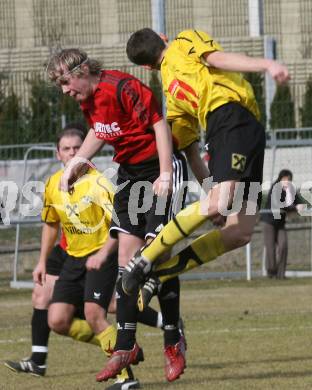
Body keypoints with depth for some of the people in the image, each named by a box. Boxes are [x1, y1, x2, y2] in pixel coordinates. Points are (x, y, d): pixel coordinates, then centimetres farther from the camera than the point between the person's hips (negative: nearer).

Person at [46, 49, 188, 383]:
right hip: (129, 173, 8)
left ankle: (173, 343, 3)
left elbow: (159, 124, -21)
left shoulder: (122, 88, -22)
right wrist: (74, 164, 16)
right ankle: (125, 347, 1)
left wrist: (165, 175, -23)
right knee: (126, 253, 1)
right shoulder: (87, 101, 4)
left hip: (160, 168, -8)